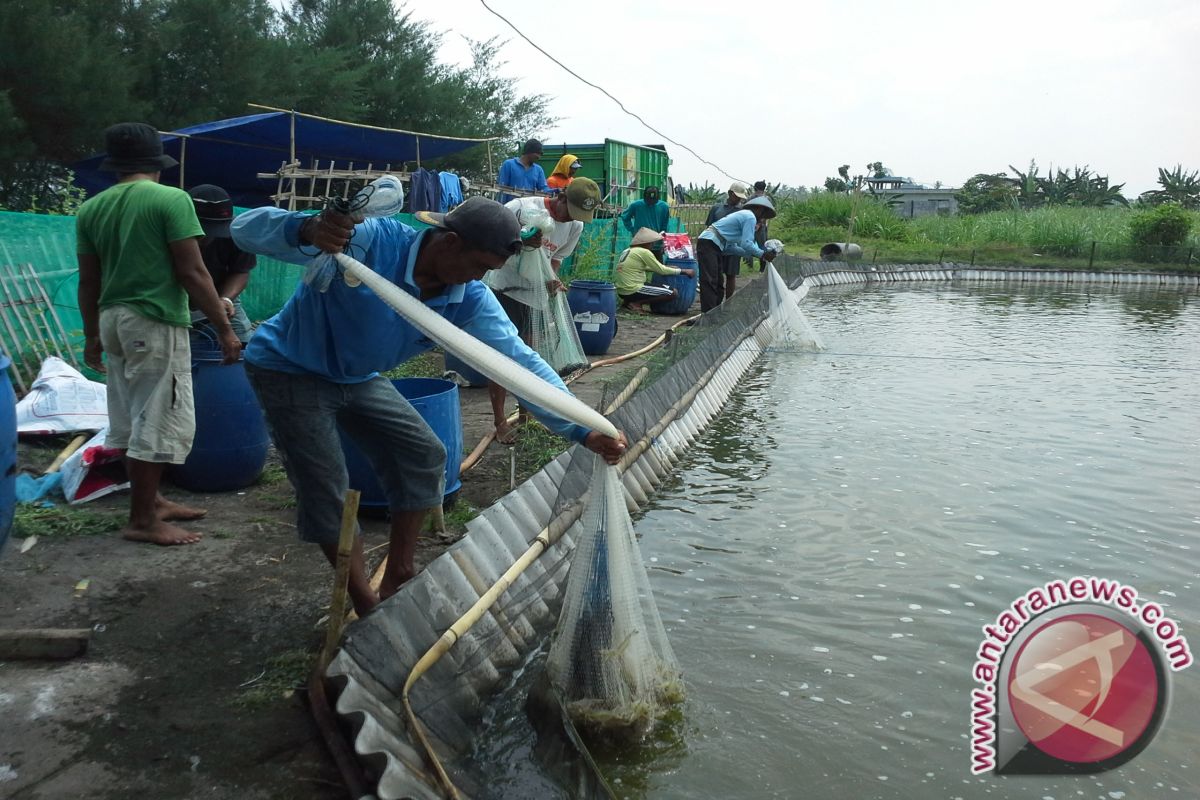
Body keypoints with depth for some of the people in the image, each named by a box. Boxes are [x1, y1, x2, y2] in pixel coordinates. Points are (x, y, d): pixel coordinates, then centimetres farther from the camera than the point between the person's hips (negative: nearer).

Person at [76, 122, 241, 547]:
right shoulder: (171, 199, -10)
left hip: (113, 320, 7)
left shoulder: (91, 209, 8)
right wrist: (224, 328, -9)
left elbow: (88, 281, 13)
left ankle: (151, 501, 27)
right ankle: (142, 520, 3)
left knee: (131, 421, 15)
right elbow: (192, 273, -14)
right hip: (155, 322, -7)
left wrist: (92, 335, 24)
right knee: (160, 422, -1)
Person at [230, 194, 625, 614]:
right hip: (291, 371, -6)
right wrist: (307, 230, -63)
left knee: (424, 455, 0)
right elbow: (248, 227, -38)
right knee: (326, 490, -11)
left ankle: (398, 579, 16)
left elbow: (521, 361, -18)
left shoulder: (470, 299, -16)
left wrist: (584, 430, -28)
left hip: (359, 378, 6)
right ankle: (367, 605, 8)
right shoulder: (369, 241, -34)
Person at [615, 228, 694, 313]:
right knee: (673, 293, -8)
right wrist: (683, 271, 1)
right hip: (633, 291, -9)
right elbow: (661, 270, -9)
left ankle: (628, 301, 12)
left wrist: (666, 267, 23)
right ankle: (636, 303, -7)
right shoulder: (644, 252, -12)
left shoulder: (627, 251, 14)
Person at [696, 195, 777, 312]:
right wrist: (763, 254, -7)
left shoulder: (742, 215, 25)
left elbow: (730, 246, 22)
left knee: (718, 283, 12)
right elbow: (746, 243, -16)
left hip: (710, 245, 11)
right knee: (710, 282, -15)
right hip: (709, 244, -11)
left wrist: (752, 253, 19)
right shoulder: (750, 217, -6)